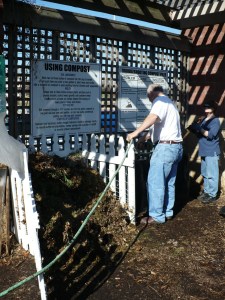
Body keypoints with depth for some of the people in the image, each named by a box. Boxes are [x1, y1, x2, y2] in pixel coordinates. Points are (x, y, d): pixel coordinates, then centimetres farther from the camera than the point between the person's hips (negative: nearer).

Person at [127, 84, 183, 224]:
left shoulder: (160, 101, -6)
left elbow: (153, 118, -27)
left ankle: (157, 215, -1)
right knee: (169, 182, 14)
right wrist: (144, 137, 20)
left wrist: (136, 132, -34)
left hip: (165, 147, -10)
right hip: (176, 147, 10)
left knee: (155, 182, -5)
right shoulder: (169, 102, 25)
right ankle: (168, 212, 21)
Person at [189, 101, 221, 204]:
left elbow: (210, 135, -17)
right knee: (205, 173, 13)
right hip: (204, 151, 8)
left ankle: (212, 195, -3)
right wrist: (194, 128, 1)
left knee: (211, 174, -7)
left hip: (212, 152, -8)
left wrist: (199, 128, -17)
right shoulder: (203, 120, 18)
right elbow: (199, 132, 19)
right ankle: (206, 191, 22)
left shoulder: (215, 121, -6)